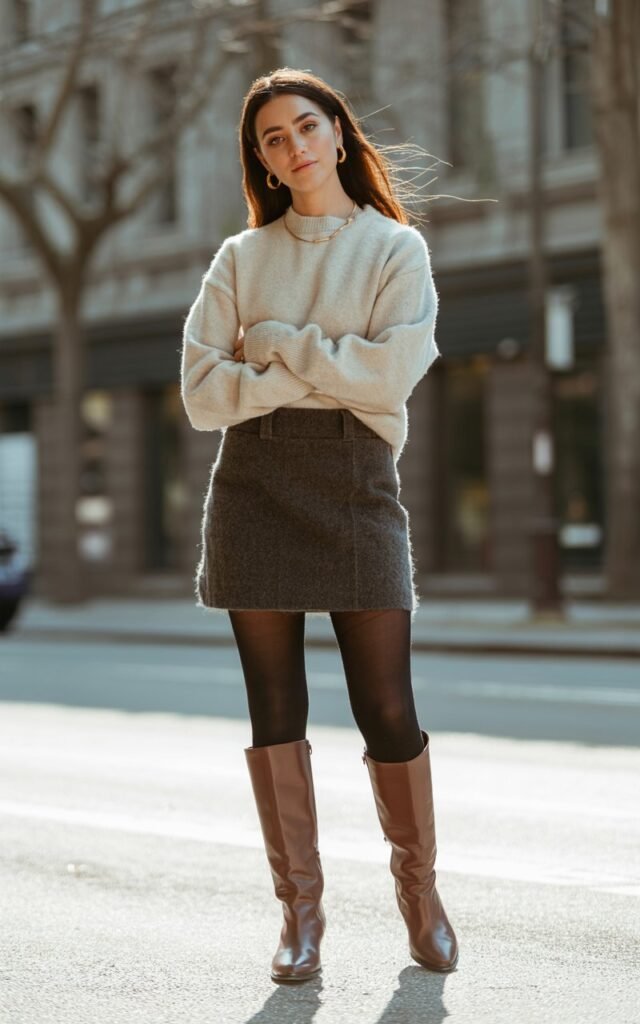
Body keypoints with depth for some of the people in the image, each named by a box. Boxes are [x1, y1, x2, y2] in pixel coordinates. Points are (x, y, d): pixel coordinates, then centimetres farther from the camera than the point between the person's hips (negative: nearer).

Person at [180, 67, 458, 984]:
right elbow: (203, 393, 2)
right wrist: (316, 375, -8)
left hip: (356, 480, -2)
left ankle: (419, 885, 17)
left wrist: (275, 343, -5)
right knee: (276, 707, 2)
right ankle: (300, 907, 12)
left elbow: (393, 369, -9)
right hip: (255, 485, 2)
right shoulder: (242, 258, 11)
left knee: (387, 709, -4)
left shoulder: (396, 248, 7)